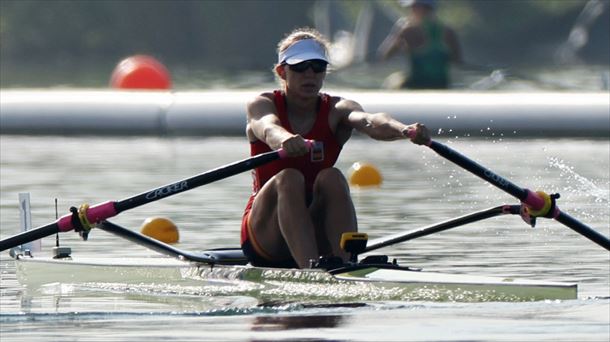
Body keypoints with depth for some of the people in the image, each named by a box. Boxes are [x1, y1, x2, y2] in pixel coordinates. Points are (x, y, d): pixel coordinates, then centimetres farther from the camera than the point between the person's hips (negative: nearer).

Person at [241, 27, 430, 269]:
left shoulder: (336, 110, 1)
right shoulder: (262, 105, -2)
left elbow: (370, 122, -23)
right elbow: (267, 127, -28)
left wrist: (405, 130, -46)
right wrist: (285, 140, -53)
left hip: (318, 238, 2)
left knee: (331, 178, -26)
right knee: (288, 179, -29)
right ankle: (310, 268, -48)